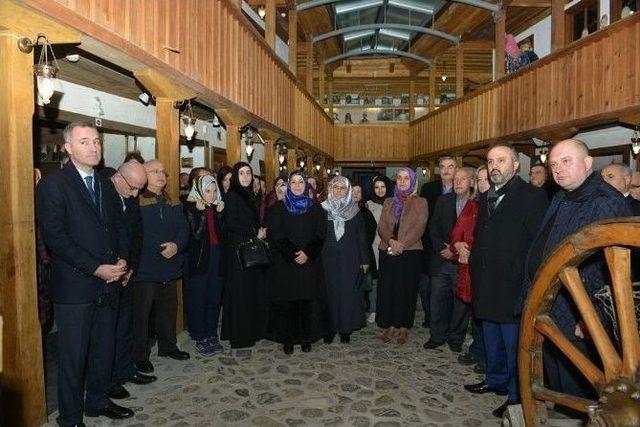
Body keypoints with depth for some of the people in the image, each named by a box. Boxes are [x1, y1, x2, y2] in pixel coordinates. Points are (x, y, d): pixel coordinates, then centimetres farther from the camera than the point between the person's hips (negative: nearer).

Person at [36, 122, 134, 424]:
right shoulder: (52, 184, -8)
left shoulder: (105, 184, 13)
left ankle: (98, 400, 35)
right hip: (74, 286, -6)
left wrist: (122, 260, -2)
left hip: (108, 283, 6)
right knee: (73, 355, 6)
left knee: (104, 348, 16)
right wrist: (96, 268, -17)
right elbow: (54, 236, -15)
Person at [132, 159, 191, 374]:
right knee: (142, 312, 3)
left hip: (170, 266, 6)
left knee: (169, 308, 17)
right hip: (145, 266, -6)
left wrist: (176, 245, -13)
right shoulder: (136, 202, -8)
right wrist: (162, 249, -17)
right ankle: (140, 355, 17)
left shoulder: (173, 204, 13)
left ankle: (168, 346, 34)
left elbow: (184, 229, 7)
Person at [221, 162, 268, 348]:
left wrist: (261, 232, 2)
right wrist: (255, 233, -11)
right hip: (238, 248, -7)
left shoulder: (252, 196, 15)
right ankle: (240, 336, 8)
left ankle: (254, 330, 20)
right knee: (240, 292, -2)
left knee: (254, 290, 10)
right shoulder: (231, 196, -8)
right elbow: (231, 224, -16)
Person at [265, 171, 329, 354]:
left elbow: (320, 234, 2)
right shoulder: (279, 207, 3)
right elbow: (275, 235, -3)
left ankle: (307, 338, 16)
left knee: (308, 301, 3)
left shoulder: (315, 207, 7)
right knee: (287, 302, 1)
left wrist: (308, 253, -12)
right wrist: (292, 255, -12)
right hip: (285, 262, -1)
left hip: (310, 262, 1)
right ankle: (287, 339, 13)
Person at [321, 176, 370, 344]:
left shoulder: (354, 210, 4)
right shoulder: (323, 209, 3)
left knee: (348, 291, 2)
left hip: (349, 259, 0)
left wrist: (365, 260, 0)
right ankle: (330, 327, 16)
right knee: (330, 291, 4)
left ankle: (346, 328, 14)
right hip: (328, 259, 0)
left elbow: (361, 236, 4)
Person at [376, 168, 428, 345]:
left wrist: (402, 244, -18)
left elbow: (419, 227, -7)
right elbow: (381, 226, 5)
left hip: (411, 252, -3)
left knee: (406, 289, 1)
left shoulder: (420, 202, 5)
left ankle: (403, 327, 12)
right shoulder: (389, 202, 16)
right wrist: (391, 241, -14)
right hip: (388, 252, 3)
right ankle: (390, 325, 13)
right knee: (387, 288, 2)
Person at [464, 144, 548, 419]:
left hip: (513, 286, -7)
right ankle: (495, 380, 38)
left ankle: (517, 396, 21)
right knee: (492, 339, 21)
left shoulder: (532, 197, -11)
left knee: (514, 343, 5)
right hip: (487, 286, 8)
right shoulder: (485, 198, 14)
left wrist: (525, 280, -18)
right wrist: (473, 258, 10)